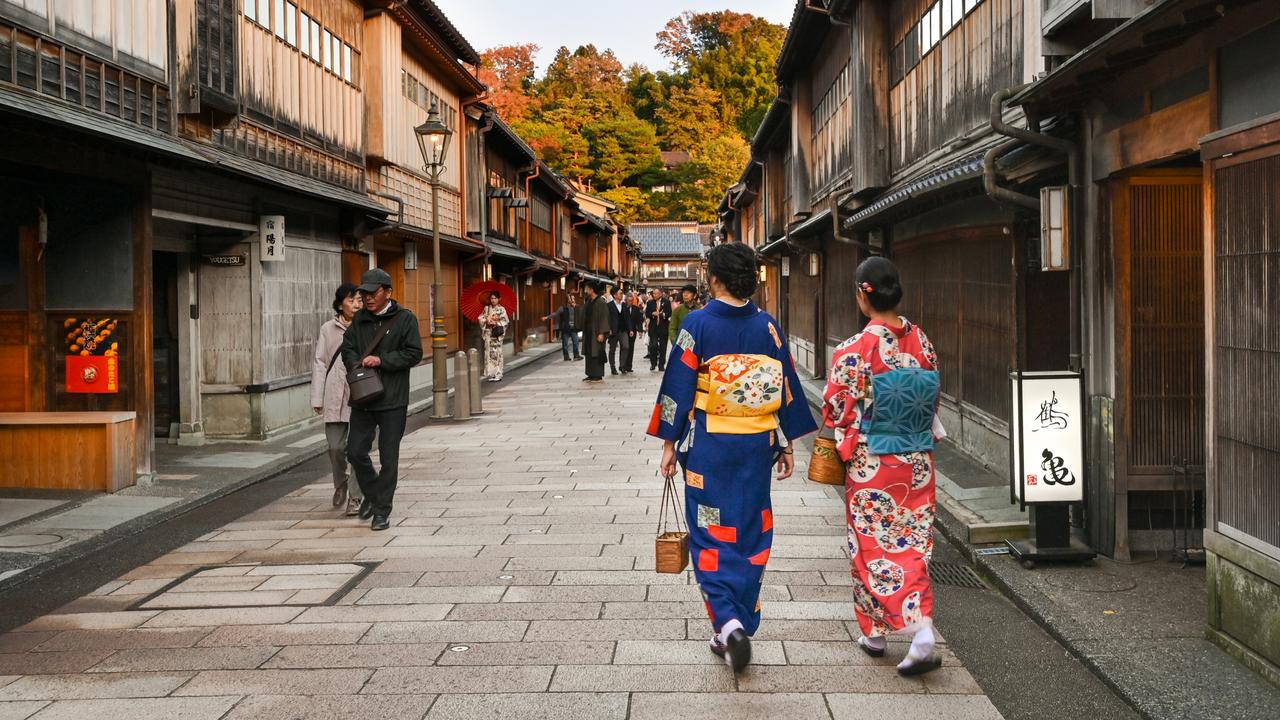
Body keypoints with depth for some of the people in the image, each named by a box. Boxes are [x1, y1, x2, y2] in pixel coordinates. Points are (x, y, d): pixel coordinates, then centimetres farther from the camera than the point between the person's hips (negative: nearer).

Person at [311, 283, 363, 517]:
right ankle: (341, 483, 33)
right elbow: (319, 363, 9)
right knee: (335, 446, 4)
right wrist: (317, 398, 4)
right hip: (335, 396, 1)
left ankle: (355, 496, 7)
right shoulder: (327, 330, 8)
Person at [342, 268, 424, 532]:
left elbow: (414, 353, -8)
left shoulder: (404, 318, -3)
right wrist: (358, 366, -7)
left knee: (388, 458, 1)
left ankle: (382, 510, 10)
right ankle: (371, 495, 29)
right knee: (355, 451, 5)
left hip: (392, 401, -4)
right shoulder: (359, 319, 11)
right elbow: (347, 348, 13)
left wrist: (381, 360, -14)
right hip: (362, 399, 4)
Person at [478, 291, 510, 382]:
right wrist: (487, 321, -10)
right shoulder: (486, 308, 8)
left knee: (497, 352, -3)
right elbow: (480, 318, 7)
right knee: (489, 352, 1)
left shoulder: (501, 309, 0)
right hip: (488, 333, 3)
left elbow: (505, 321, -3)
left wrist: (496, 323, -13)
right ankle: (490, 374, 5)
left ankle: (498, 374, 2)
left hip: (497, 334, -3)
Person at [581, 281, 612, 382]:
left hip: (596, 332, -9)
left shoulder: (601, 302, -14)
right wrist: (584, 330, 15)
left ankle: (598, 375, 2)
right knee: (589, 353, 10)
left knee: (597, 353, -4)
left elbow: (604, 318, -17)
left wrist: (601, 333, -21)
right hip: (588, 331, 9)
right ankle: (591, 374, 15)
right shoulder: (589, 301, 11)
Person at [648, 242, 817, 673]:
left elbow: (678, 386, -7)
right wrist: (788, 445, 13)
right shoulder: (767, 327, 0)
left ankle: (727, 621, -12)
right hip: (757, 445, 3)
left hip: (709, 446, -3)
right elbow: (788, 388, 5)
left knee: (711, 536, 5)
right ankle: (741, 629, 18)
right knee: (751, 536, 12)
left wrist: (669, 443, 1)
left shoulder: (698, 324, -8)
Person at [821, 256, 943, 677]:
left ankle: (874, 632, 18)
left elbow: (837, 410, -10)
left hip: (872, 464, -4)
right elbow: (934, 398, 8)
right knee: (913, 546, 9)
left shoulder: (855, 350, -16)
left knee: (873, 546, 10)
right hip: (917, 461, 4)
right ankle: (922, 636, -2)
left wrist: (845, 443, 11)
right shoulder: (921, 341, -1)